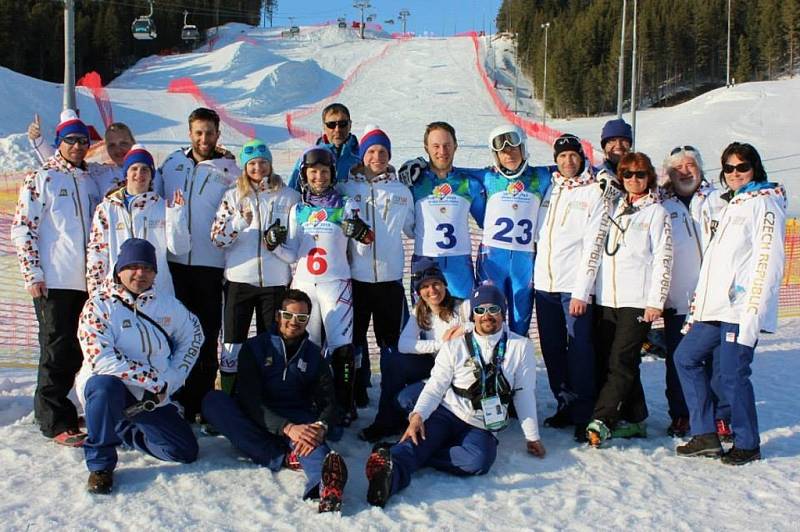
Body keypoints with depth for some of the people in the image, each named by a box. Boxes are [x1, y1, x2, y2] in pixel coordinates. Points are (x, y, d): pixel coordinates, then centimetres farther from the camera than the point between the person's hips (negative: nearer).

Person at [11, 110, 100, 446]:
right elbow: (23, 229, -6)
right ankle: (55, 422, 4)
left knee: (79, 350, 11)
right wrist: (33, 275, -11)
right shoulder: (41, 179, -2)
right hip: (54, 281, -6)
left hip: (88, 280, 6)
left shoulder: (91, 180, 15)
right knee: (58, 350, -3)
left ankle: (56, 407, 25)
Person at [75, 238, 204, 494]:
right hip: (106, 387, -4)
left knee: (186, 452, -1)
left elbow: (192, 336, 14)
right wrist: (156, 381, -21)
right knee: (105, 385, -40)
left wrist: (170, 381, 1)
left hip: (153, 397, 5)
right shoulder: (99, 305, -13)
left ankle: (125, 430, 24)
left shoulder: (168, 305, 1)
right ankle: (100, 464, -18)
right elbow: (103, 360, -23)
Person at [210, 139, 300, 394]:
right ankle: (228, 398, 11)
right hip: (239, 278, 0)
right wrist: (240, 221, -16)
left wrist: (280, 240, -10)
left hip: (275, 280, 0)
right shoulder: (233, 196, 7)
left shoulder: (289, 196, 5)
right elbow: (217, 237, 1)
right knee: (233, 339, 2)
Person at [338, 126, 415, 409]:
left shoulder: (401, 191, 9)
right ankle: (356, 394, 20)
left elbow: (412, 228, 15)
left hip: (390, 276, 1)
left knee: (392, 338, 4)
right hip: (355, 275, 0)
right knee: (354, 337, 8)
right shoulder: (345, 188, 4)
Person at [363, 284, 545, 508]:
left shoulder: (521, 347, 5)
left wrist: (532, 437, 11)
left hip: (481, 427, 0)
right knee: (420, 438, -33)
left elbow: (524, 394, 9)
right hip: (446, 414, 0)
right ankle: (391, 474, -59)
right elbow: (435, 386, 0)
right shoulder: (455, 346, 5)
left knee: (479, 460, -34)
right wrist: (418, 415, -19)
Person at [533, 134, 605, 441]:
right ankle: (565, 405, 22)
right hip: (544, 283, 5)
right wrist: (534, 274, 8)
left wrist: (582, 291, -14)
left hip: (575, 287, -5)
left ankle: (583, 415, 3)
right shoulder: (550, 190, 13)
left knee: (580, 350, -5)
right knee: (552, 349, 10)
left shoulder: (593, 193, -2)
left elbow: (592, 246, -8)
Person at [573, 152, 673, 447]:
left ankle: (601, 420, -12)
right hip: (608, 298, 5)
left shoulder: (656, 212, 4)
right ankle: (635, 419, 13)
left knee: (621, 361, -11)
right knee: (605, 359, 3)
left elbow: (663, 259, -3)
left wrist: (656, 301, -10)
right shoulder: (613, 209, 17)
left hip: (638, 300, -5)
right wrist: (581, 292, 2)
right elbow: (595, 249, 9)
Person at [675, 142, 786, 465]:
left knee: (732, 374, -7)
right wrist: (700, 304, 17)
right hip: (716, 305, 9)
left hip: (742, 308, -9)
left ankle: (747, 444, 10)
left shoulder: (765, 202, -4)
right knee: (686, 357, 9)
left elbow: (768, 260, -14)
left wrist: (751, 311, -21)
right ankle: (705, 435, 12)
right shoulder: (732, 205, 23)